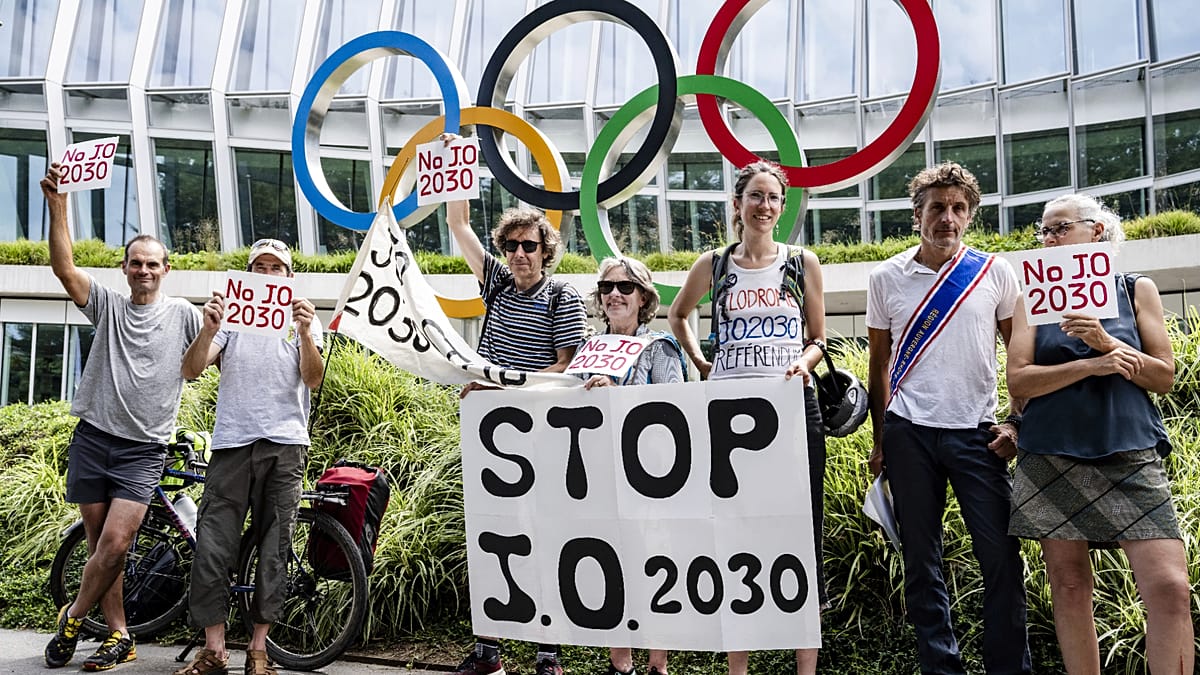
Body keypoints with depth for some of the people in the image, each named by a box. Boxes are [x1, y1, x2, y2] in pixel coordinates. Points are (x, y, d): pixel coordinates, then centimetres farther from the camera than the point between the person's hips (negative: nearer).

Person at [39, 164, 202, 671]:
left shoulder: (183, 315, 1)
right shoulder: (108, 305, 5)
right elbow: (64, 267, -7)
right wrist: (57, 204, -16)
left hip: (143, 448, -2)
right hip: (93, 438, 3)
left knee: (114, 544, -9)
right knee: (100, 544, 7)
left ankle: (73, 618, 16)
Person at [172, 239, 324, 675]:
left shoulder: (303, 319, 11)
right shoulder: (230, 315, 12)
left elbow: (313, 380, -3)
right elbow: (191, 370, 1)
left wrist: (305, 334, -20)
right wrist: (209, 328, -17)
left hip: (285, 446, 0)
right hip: (232, 443, 1)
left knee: (274, 551, 2)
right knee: (212, 547, -4)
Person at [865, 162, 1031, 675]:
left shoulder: (995, 273, 4)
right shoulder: (886, 278, 5)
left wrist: (1018, 422, -1)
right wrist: (880, 440, 7)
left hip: (977, 432, 0)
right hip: (909, 434, 1)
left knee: (1002, 558, -1)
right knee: (921, 561, 7)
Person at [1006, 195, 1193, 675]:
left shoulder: (1135, 289, 8)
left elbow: (1164, 377, 4)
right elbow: (1018, 381, -2)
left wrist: (1107, 342, -12)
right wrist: (1092, 365, -14)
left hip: (1130, 455, 0)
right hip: (1052, 459, 1)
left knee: (1170, 588, -10)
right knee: (1069, 586, 6)